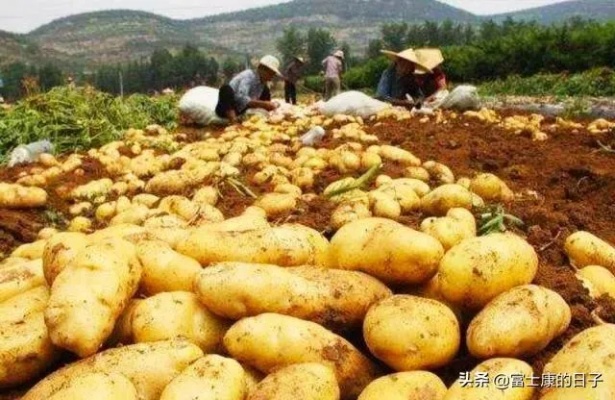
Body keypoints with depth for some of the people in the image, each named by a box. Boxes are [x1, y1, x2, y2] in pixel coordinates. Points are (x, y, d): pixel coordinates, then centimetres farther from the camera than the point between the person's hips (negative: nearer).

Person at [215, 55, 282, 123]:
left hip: (239, 110, 8)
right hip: (225, 108, -8)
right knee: (226, 88, -38)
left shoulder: (263, 82, -1)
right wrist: (264, 104, -39)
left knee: (265, 90, 3)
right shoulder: (249, 76, -23)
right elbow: (241, 98, -38)